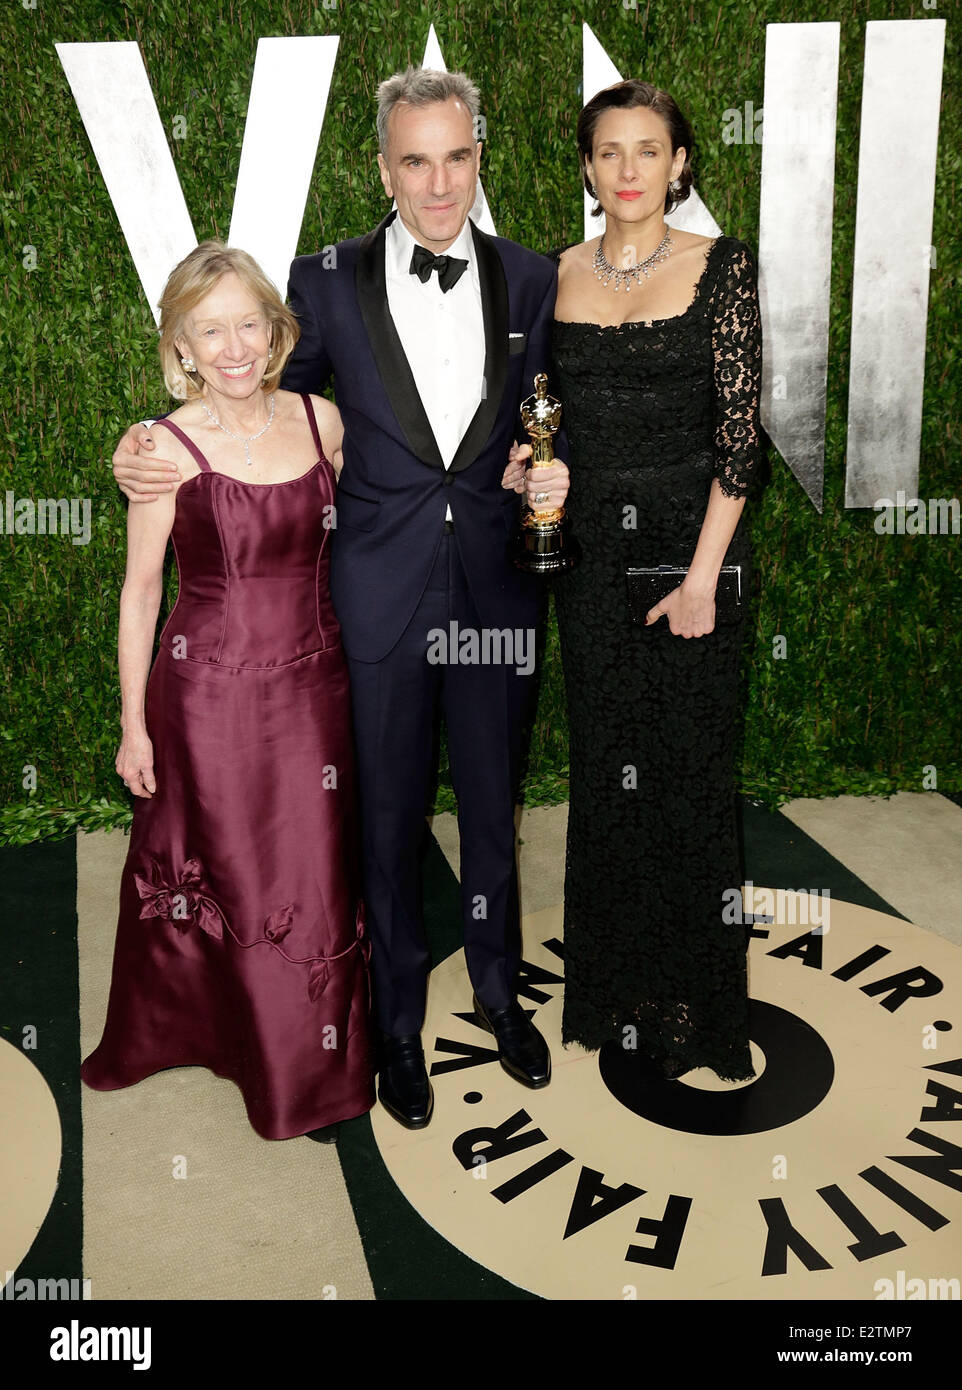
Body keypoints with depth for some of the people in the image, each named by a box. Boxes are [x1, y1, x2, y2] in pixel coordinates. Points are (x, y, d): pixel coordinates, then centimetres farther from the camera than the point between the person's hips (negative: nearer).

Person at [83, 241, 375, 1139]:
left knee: (316, 876, 14)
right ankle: (178, 1029, 42)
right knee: (227, 874, 13)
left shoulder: (321, 420, -1)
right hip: (213, 690, -3)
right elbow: (140, 591, -6)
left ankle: (314, 1063, 38)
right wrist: (134, 724, -4)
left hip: (315, 684, 4)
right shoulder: (168, 448, -12)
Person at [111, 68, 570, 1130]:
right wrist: (149, 455, -9)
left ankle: (497, 992, 42)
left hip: (497, 592, 2)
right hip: (381, 603, -1)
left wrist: (556, 481, -11)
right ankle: (398, 1021, 34)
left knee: (493, 810, 17)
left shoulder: (531, 281, 2)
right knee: (387, 822, 11)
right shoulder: (327, 283, -3)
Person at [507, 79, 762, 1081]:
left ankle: (693, 1008, 22)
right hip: (589, 547, 4)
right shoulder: (555, 275, 9)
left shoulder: (722, 268, -3)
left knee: (687, 769, 3)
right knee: (602, 768, 10)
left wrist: (702, 574, -14)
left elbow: (741, 429, -8)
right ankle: (612, 997, 27)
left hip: (690, 543, -3)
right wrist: (524, 458, -6)